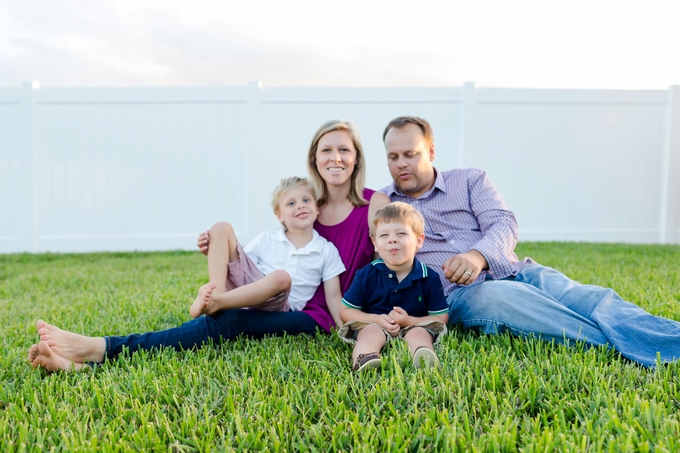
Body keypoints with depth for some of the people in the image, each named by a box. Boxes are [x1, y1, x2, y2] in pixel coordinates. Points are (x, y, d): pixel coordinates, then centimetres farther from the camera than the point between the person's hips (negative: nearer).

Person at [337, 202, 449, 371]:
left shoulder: (429, 278, -5)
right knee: (371, 332, -30)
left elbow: (441, 317, -1)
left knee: (419, 333, -30)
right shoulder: (366, 275, -3)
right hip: (374, 325, 0)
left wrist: (410, 321, -18)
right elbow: (345, 311, 2)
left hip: (415, 326, 0)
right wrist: (376, 319, -15)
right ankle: (364, 360, -60)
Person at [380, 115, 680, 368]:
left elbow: (504, 224, 0)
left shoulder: (469, 180, 15)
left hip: (514, 274, 4)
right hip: (458, 294, -3)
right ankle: (624, 344, -42)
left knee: (592, 300, -23)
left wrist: (478, 255, -23)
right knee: (497, 295, -37)